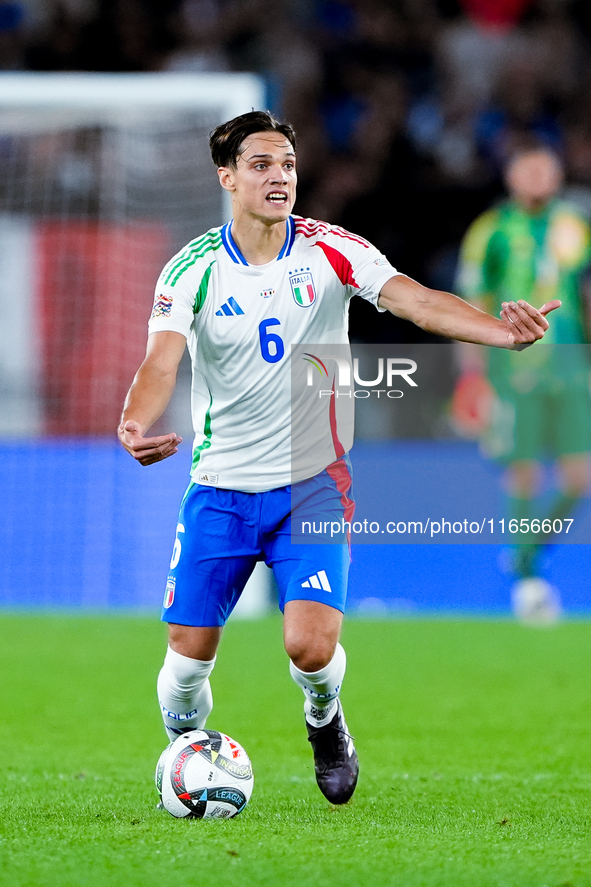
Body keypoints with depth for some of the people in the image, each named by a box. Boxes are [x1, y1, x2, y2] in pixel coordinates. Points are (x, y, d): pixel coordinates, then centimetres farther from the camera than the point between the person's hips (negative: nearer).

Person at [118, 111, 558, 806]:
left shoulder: (330, 251, -8)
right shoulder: (193, 268, -8)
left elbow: (416, 301, -20)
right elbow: (161, 363, -19)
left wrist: (501, 331, -39)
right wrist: (137, 427, -42)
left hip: (311, 481, -1)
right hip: (219, 488, 1)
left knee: (311, 645, -15)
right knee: (190, 651, 1)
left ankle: (324, 719, 21)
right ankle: (184, 743, 35)